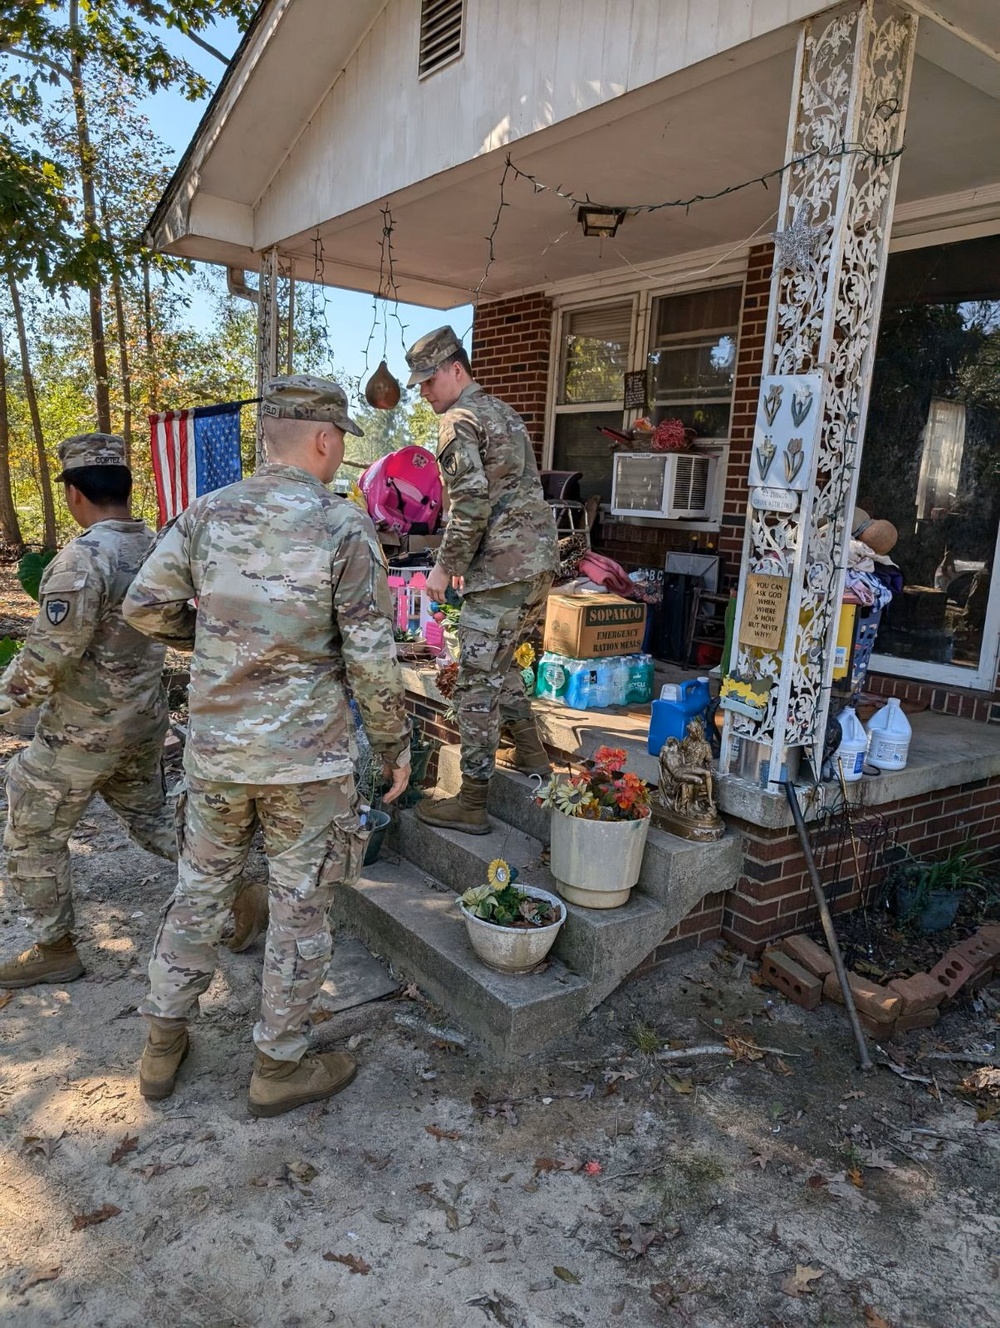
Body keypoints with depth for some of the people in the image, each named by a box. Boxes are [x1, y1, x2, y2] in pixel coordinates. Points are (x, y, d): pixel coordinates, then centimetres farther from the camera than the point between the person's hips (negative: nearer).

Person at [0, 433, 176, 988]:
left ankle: (54, 950, 22)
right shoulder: (156, 548, 1)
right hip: (146, 718, 8)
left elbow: (47, 657, -22)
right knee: (148, 814, 24)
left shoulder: (82, 559, -22)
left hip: (85, 730, -7)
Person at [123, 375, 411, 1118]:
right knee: (301, 909, 11)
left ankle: (164, 1043, 35)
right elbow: (371, 657, -14)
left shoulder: (207, 513, -1)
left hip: (215, 746, 5)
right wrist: (396, 743, -1)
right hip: (306, 756, -4)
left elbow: (146, 608, 2)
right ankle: (280, 1066, 27)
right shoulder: (345, 528, -14)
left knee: (201, 890, 21)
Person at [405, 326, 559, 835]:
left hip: (502, 567, -10)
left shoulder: (459, 419, -7)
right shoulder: (503, 411, 22)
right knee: (499, 662, 24)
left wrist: (445, 565, -10)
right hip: (538, 558, 10)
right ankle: (529, 754, 33)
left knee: (477, 680, -4)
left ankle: (472, 803, 1)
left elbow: (472, 502, -19)